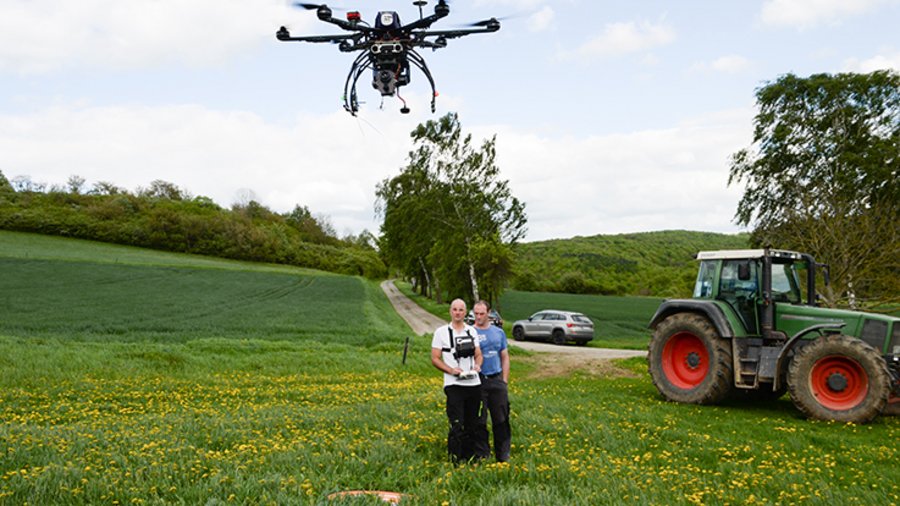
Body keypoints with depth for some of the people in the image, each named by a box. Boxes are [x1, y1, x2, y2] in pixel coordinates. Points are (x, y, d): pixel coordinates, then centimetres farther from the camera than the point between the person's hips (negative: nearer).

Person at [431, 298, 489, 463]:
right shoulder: (441, 332, 1)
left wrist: (477, 365, -5)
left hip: (474, 383, 4)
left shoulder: (472, 331, 13)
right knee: (456, 424, -6)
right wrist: (451, 370, -16)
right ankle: (456, 458, 3)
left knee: (474, 422, 11)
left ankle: (476, 455, 21)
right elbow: (435, 359, -1)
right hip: (454, 385, -4)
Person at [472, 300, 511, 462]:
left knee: (501, 419, 5)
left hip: (497, 380, 3)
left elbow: (505, 357, 14)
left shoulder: (498, 332, 10)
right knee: (479, 420, 4)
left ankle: (503, 454, 15)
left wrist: (505, 380, 7)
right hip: (478, 381, -3)